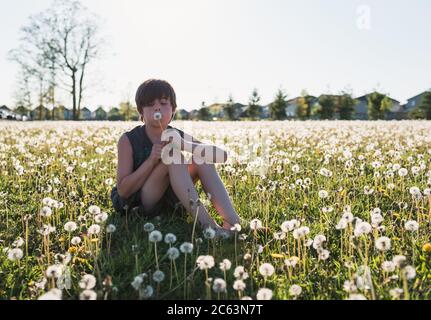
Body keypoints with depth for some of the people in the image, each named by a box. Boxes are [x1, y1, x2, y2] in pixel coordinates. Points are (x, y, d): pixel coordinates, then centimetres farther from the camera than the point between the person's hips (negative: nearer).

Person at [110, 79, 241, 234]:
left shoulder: (179, 137, 0)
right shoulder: (128, 141, -8)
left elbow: (222, 155, -12)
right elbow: (123, 190, -15)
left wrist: (184, 144, -28)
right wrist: (152, 160, -26)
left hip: (171, 204, 4)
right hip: (136, 205, -4)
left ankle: (233, 222, -32)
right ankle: (207, 224, -39)